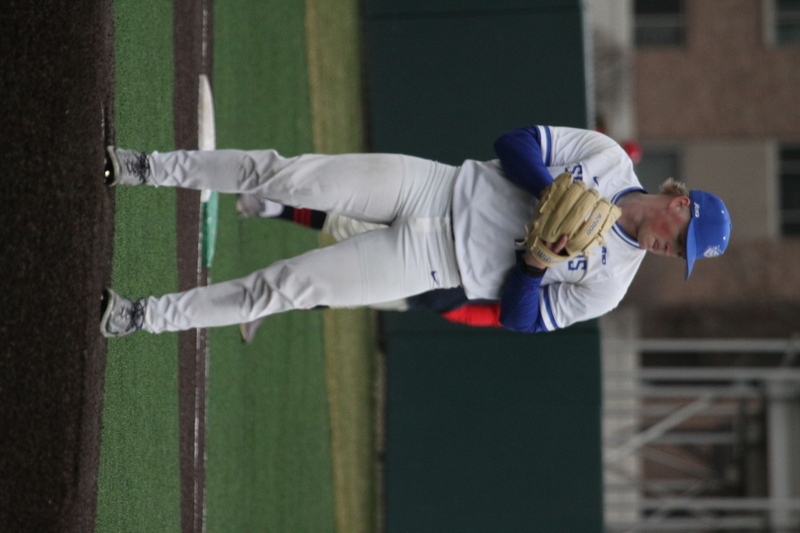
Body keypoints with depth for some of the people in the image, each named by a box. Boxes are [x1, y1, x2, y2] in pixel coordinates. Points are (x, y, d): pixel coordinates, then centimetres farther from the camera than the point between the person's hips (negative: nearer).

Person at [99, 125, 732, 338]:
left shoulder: (609, 282, -3)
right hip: (435, 187, 2)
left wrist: (536, 261, -21)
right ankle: (144, 169, 2)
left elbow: (520, 318, -4)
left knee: (284, 287, -11)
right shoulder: (608, 158, -1)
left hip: (434, 262, -2)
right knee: (282, 175, -12)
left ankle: (144, 317, -1)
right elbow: (514, 143, -1)